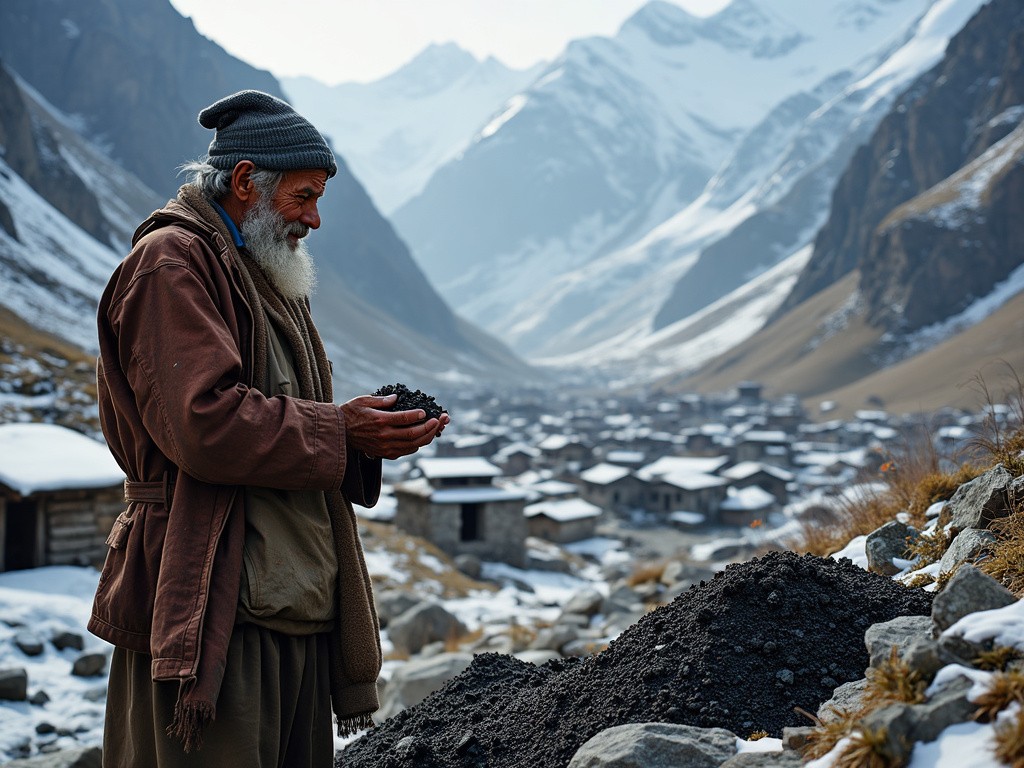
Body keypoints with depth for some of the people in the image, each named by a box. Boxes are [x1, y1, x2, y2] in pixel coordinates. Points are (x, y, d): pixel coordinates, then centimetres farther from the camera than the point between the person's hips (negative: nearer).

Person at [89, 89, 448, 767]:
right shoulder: (169, 262, -9)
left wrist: (370, 433, 4)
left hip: (298, 603, 9)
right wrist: (339, 432, -14)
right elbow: (204, 424, -21)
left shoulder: (264, 276, 22)